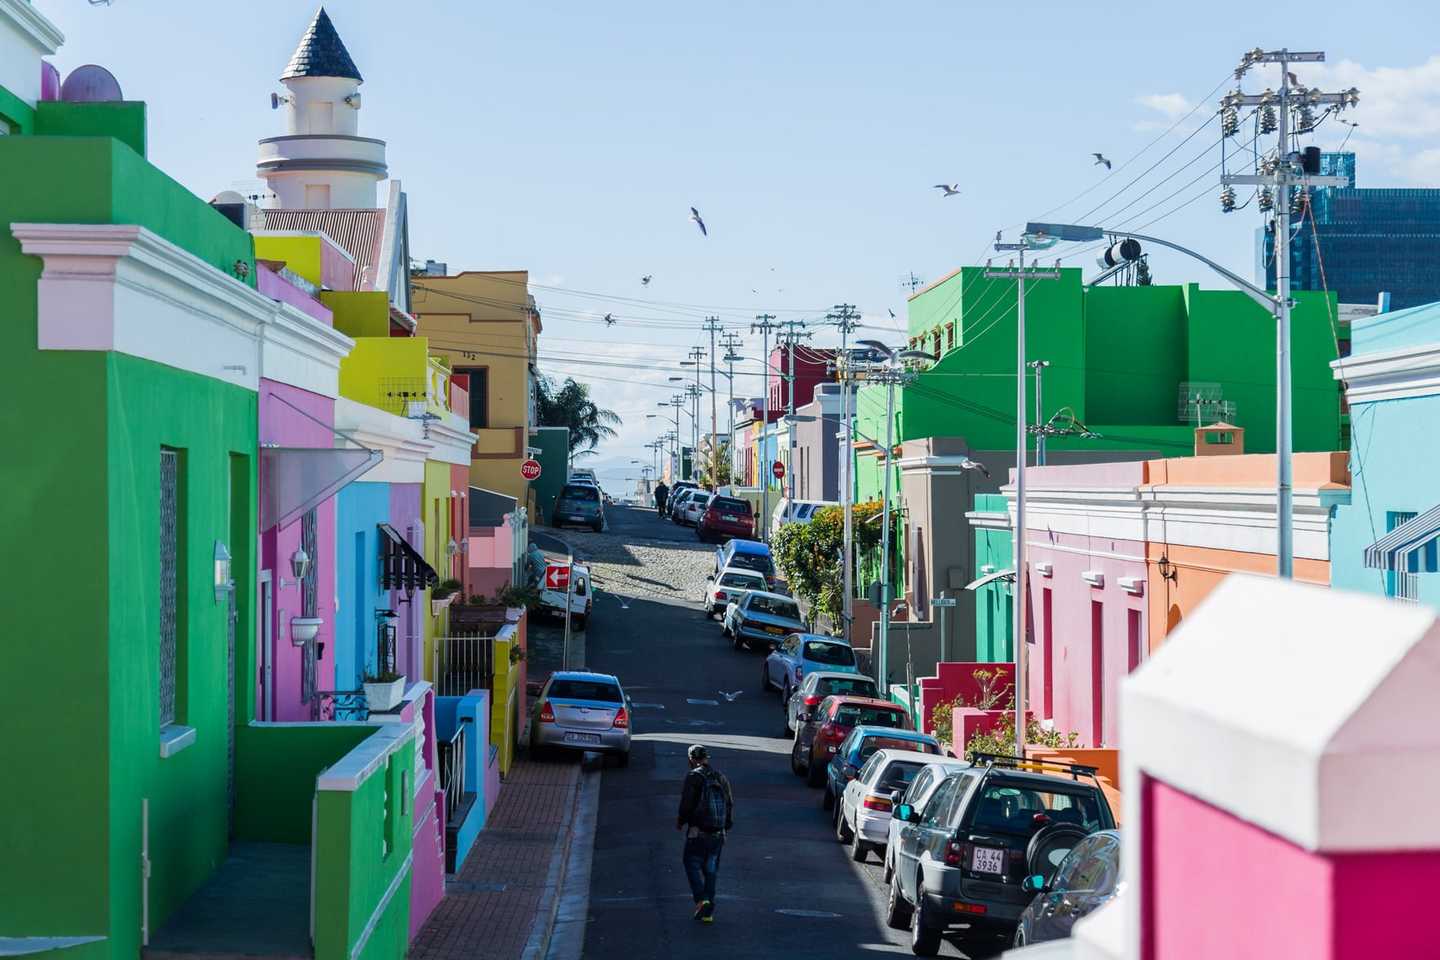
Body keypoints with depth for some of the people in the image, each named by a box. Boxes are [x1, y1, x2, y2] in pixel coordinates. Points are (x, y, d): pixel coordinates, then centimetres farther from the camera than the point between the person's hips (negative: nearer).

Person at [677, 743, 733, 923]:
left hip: (697, 832, -5)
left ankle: (701, 899, -10)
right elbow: (730, 804, 11)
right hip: (718, 834, 5)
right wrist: (727, 826, 20)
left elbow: (687, 803, -13)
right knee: (710, 870, 11)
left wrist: (680, 822, 4)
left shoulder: (693, 777, -9)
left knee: (692, 864, 8)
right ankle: (709, 911, 11)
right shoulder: (720, 777, 9)